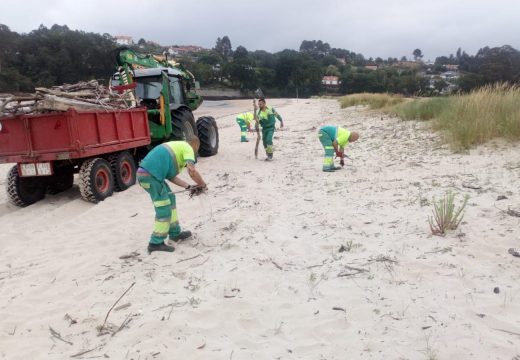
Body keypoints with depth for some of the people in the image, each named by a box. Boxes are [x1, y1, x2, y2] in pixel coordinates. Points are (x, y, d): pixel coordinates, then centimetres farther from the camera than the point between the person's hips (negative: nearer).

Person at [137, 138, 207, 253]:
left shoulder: (177, 146, 28)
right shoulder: (188, 148, 2)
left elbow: (170, 175, 22)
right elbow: (192, 171, -12)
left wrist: (188, 187, 18)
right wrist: (203, 185, 5)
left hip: (144, 172, 10)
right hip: (150, 174, -10)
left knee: (170, 198, 20)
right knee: (164, 209, -1)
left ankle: (175, 233, 30)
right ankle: (156, 243, 7)